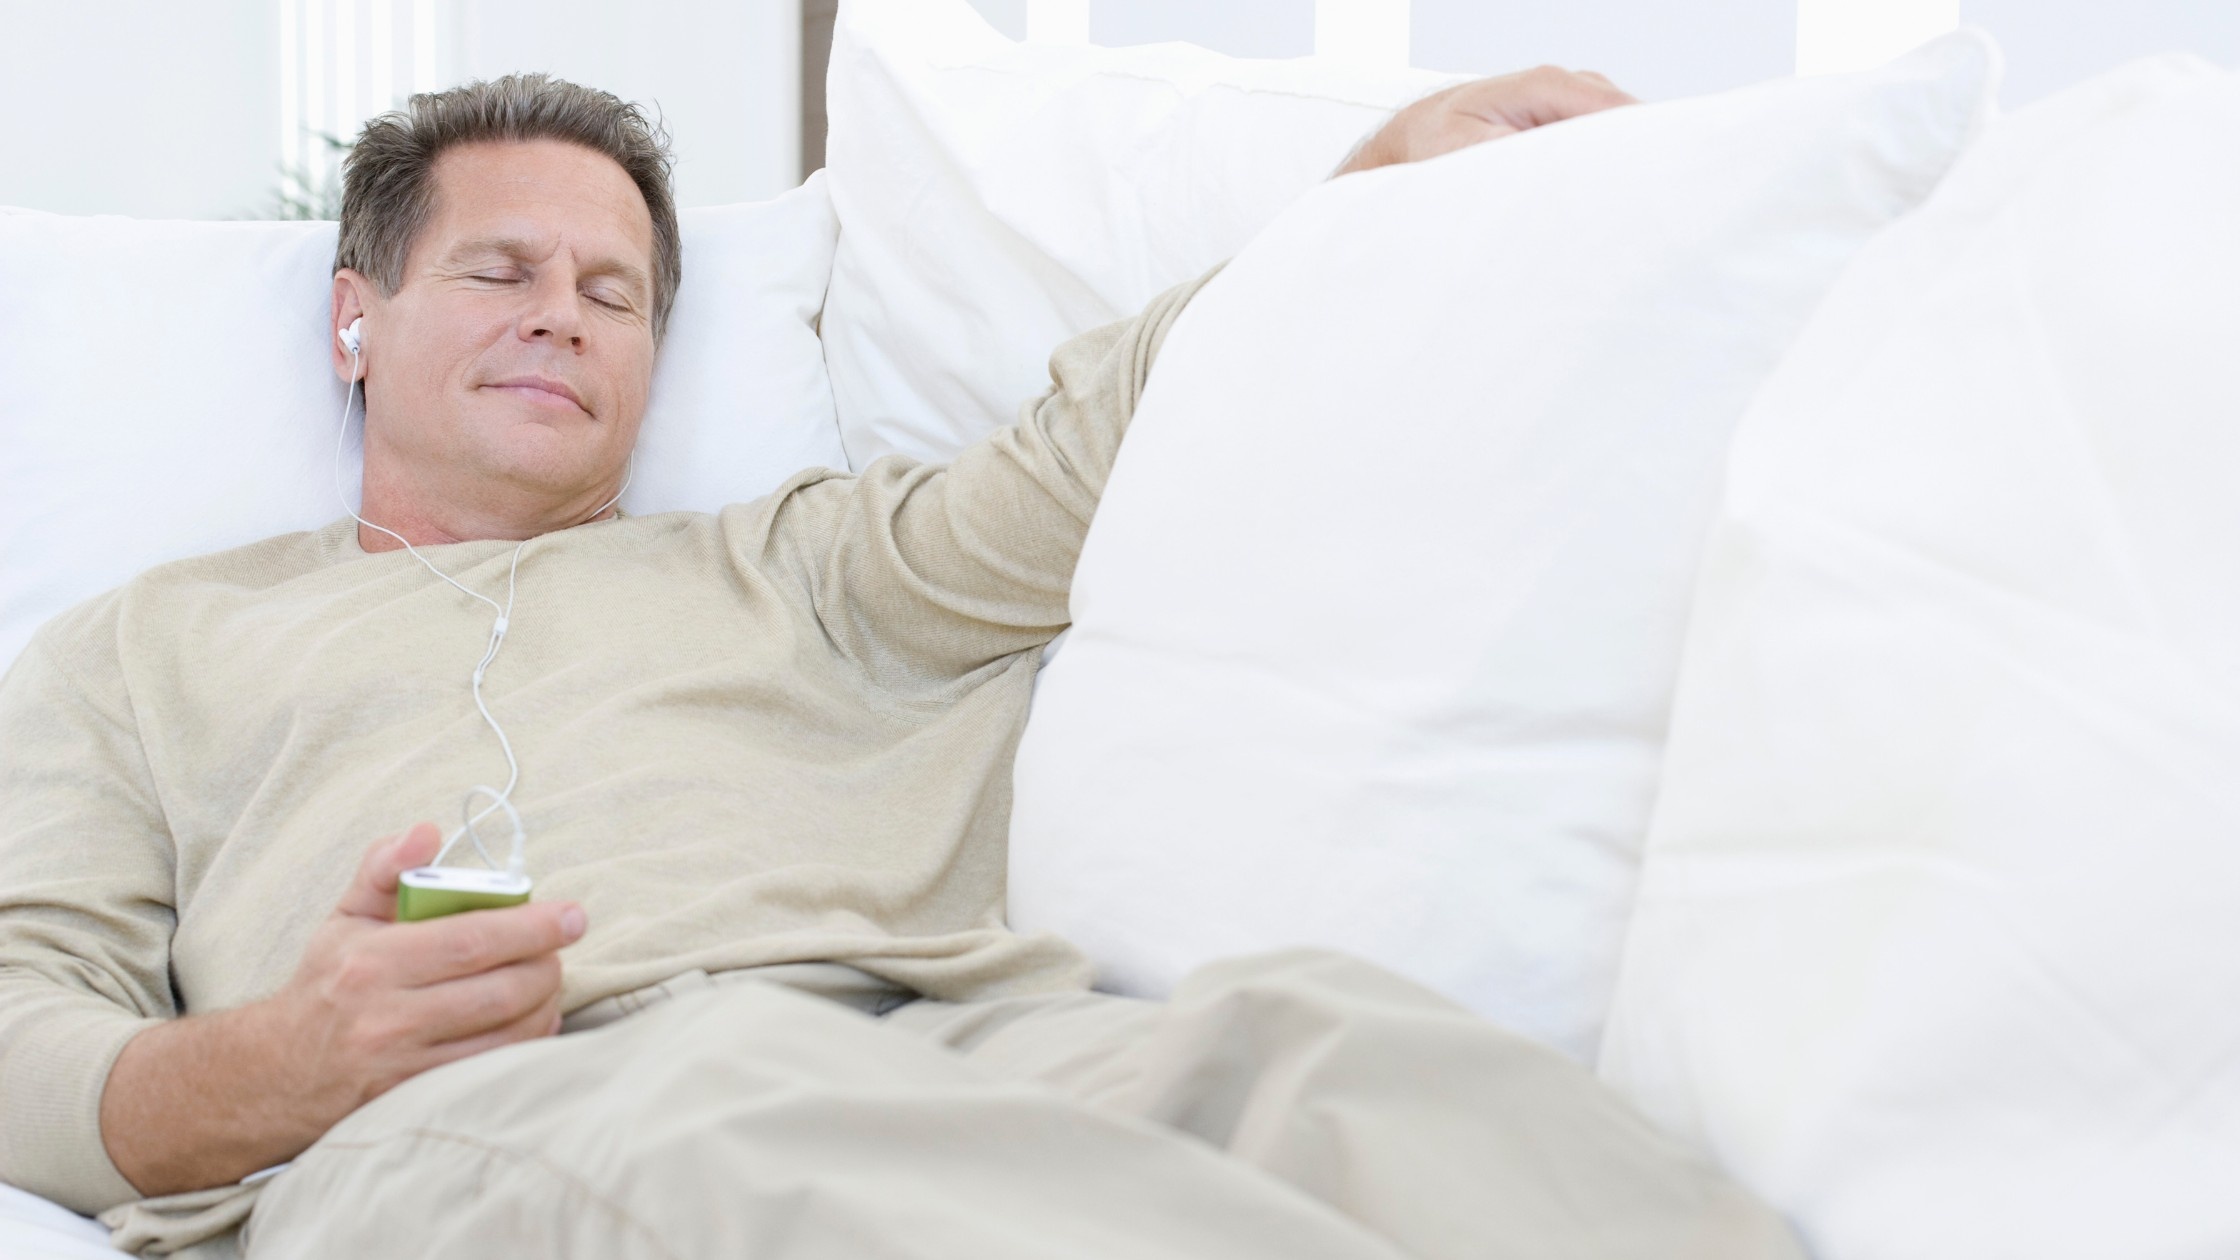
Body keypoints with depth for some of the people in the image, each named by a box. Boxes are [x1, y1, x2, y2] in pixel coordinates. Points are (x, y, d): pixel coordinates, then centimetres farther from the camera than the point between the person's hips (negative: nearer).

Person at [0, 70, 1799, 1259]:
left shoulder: (768, 569, 36)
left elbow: (1065, 476, 22)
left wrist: (1382, 172, 16)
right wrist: (260, 1074, -8)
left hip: (949, 1037, 3)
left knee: (1317, 1036, -31)